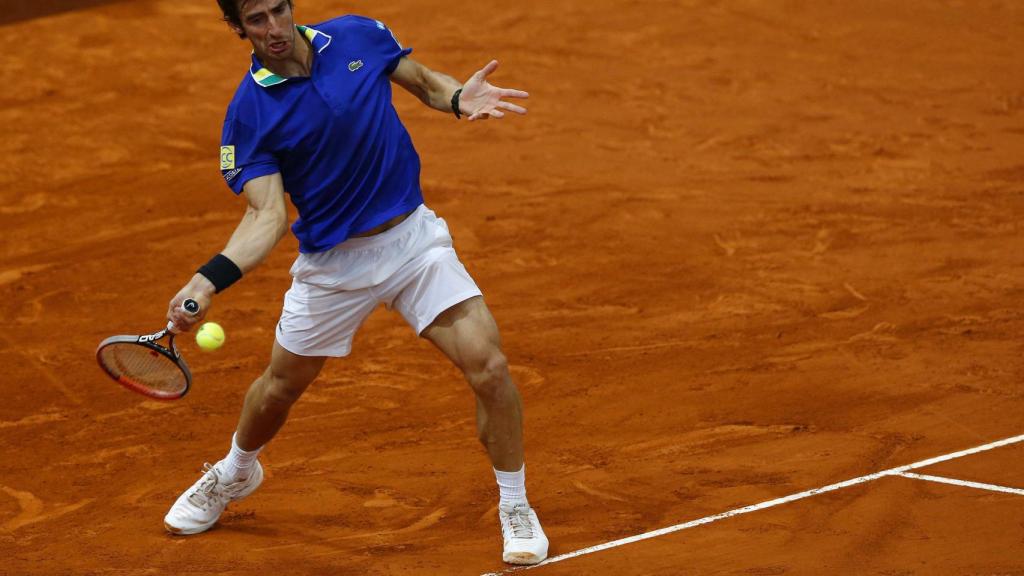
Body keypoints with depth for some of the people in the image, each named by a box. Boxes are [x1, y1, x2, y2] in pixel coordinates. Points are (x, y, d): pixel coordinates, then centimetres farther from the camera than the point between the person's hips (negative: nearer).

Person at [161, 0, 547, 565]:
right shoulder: (248, 115, -14)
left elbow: (425, 82, 8)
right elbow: (268, 215, -20)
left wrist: (459, 98, -16)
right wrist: (208, 279, -36)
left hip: (413, 237, 0)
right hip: (332, 261, 0)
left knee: (488, 365, -15)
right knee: (279, 386, 17)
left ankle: (516, 509, 7)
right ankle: (234, 473, 52)